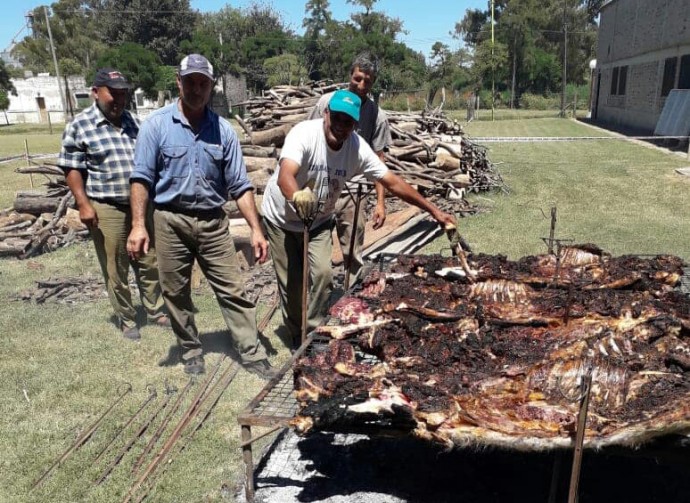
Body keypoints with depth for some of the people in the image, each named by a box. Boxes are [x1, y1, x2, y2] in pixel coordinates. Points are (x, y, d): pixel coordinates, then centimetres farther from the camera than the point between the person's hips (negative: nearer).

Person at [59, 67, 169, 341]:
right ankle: (126, 320, 21)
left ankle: (156, 311, 28)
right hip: (107, 209, -4)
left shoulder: (134, 122, 9)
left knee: (149, 264, 12)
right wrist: (83, 203, -14)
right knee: (116, 270, 6)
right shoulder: (79, 126, -6)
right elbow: (72, 168, -6)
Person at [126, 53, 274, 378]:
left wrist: (256, 230, -4)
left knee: (232, 290, 3)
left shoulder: (223, 130, 1)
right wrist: (137, 225, -14)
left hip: (213, 222, 1)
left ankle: (252, 354, 11)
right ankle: (191, 351, 29)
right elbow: (142, 178, -5)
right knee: (176, 294, 10)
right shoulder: (156, 125, -3)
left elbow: (240, 185, 1)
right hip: (171, 221, -1)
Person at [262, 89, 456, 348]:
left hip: (318, 221, 4)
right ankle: (297, 338, 22)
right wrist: (297, 196, -69)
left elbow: (392, 182, -14)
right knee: (291, 281, 1)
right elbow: (284, 175, -46)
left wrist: (434, 210, -15)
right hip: (282, 219, -3)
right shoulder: (305, 133, -30)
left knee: (323, 274, -7)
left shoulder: (357, 147, -18)